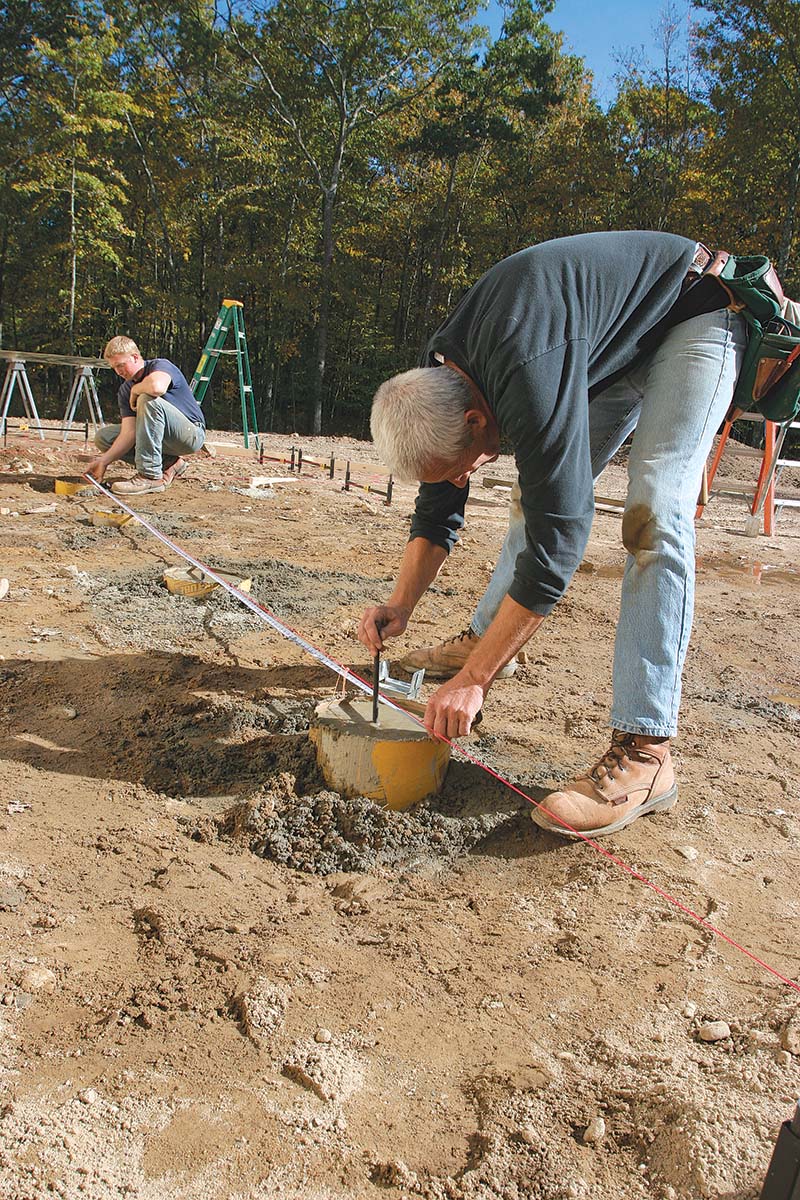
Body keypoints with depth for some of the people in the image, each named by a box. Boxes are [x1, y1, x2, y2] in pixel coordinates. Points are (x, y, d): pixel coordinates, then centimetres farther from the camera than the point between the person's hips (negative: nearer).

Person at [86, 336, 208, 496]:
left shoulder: (161, 365, -14)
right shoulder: (124, 390, 4)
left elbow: (157, 387, -41)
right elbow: (129, 432, -8)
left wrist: (135, 390, -19)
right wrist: (104, 460, -23)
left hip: (193, 434, -8)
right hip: (163, 438, 8)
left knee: (148, 400, -32)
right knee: (103, 436, 0)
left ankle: (151, 475, -29)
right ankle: (169, 463, -2)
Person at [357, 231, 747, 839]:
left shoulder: (528, 378, -40)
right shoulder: (439, 379, -12)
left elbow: (559, 536, -39)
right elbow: (439, 506, 0)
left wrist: (474, 680, -35)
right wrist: (401, 605, -11)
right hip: (612, 344, 8)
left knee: (653, 512, -24)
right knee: (543, 492, 8)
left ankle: (644, 751, -24)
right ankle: (484, 641, 28)